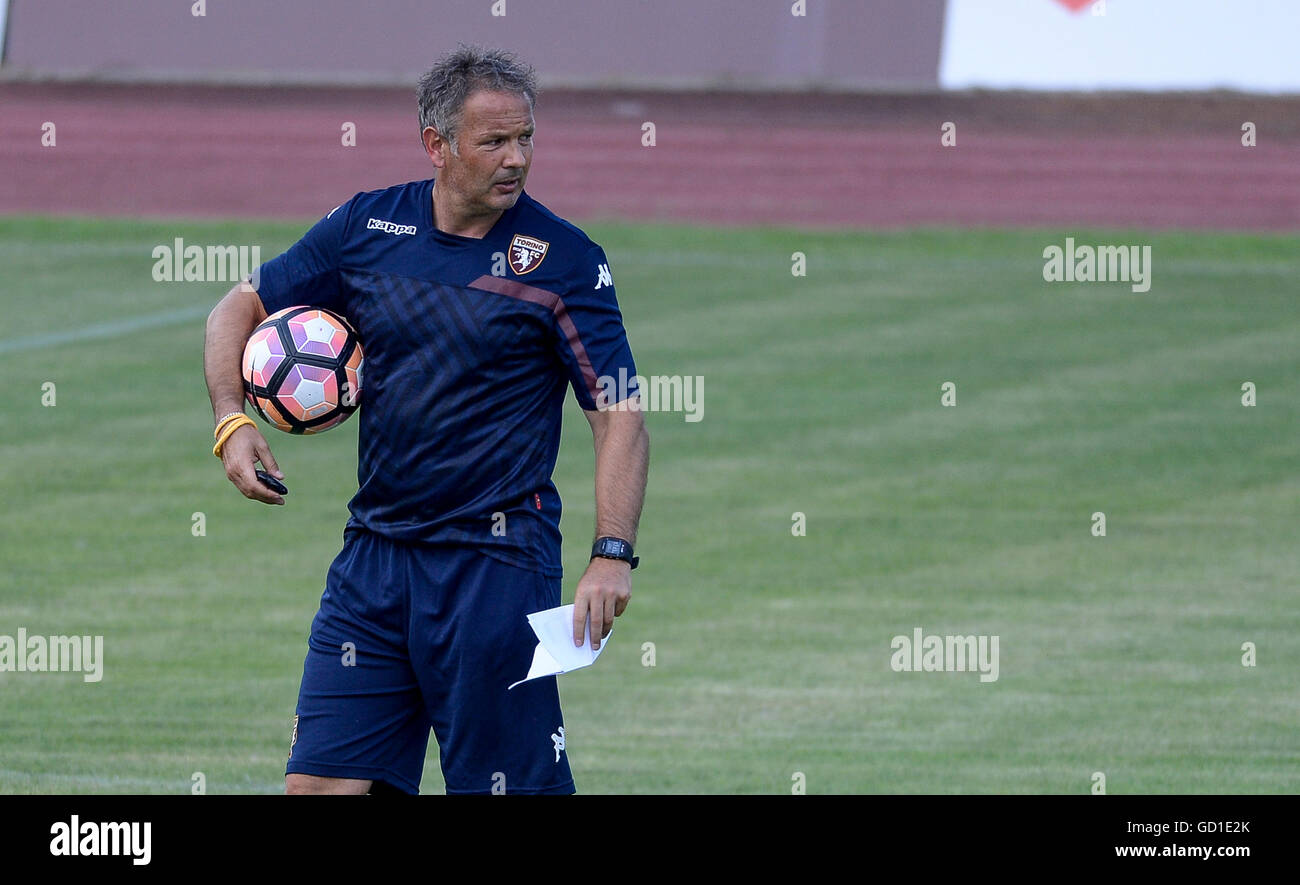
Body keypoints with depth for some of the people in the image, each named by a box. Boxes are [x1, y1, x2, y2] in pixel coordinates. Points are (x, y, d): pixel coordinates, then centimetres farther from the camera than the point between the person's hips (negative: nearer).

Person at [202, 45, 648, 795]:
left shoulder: (563, 260, -5)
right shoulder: (366, 227, 5)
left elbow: (621, 415, -8)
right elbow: (243, 306, 17)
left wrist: (612, 557, -20)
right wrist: (233, 420, -1)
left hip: (497, 563, -4)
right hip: (373, 556, 4)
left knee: (519, 787, -5)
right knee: (321, 782, 0)